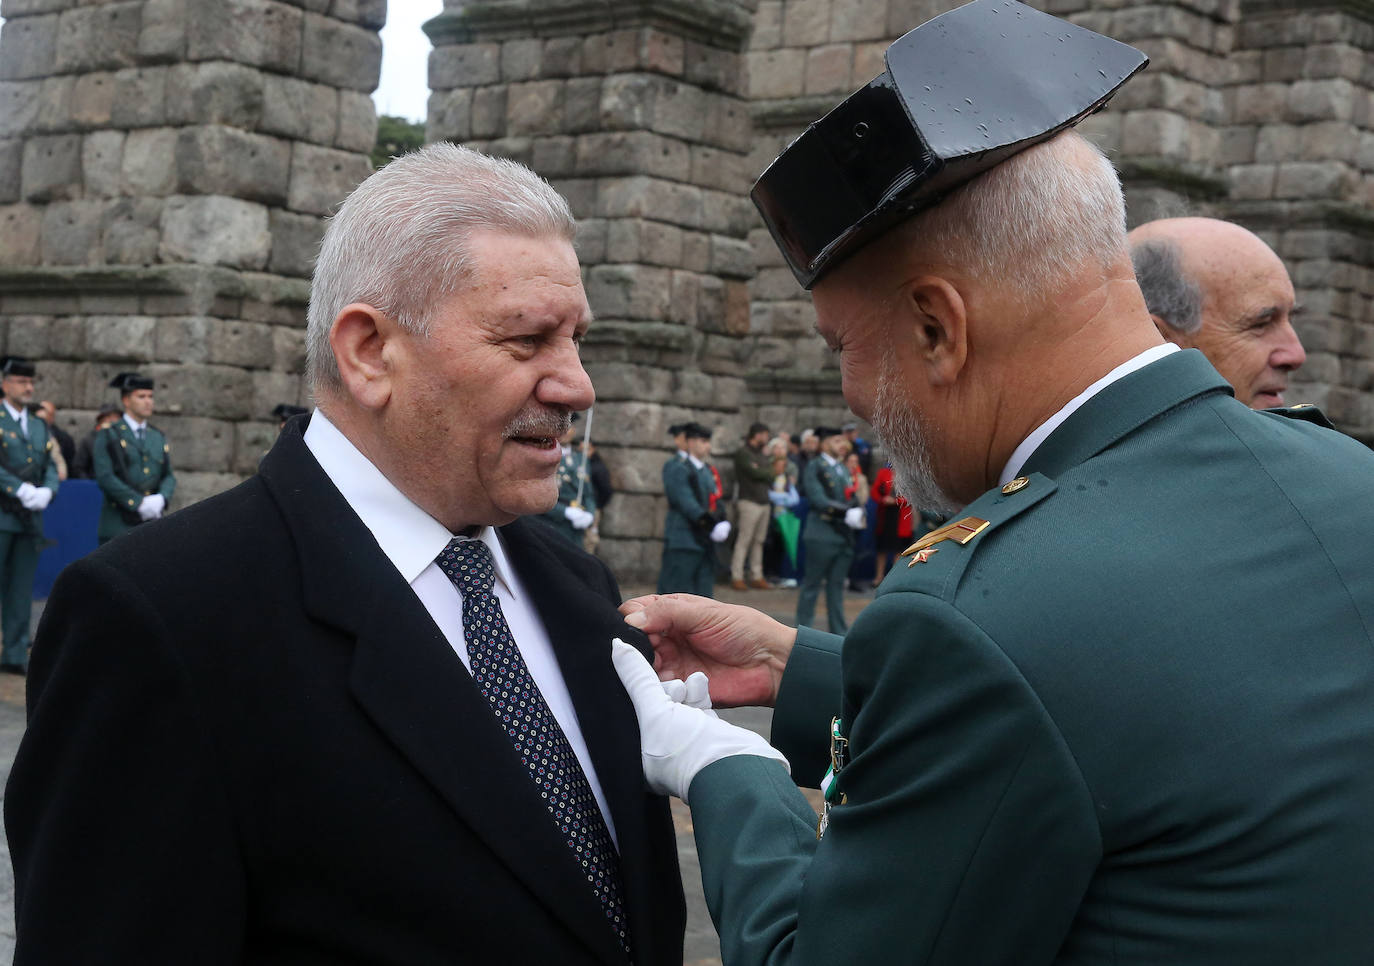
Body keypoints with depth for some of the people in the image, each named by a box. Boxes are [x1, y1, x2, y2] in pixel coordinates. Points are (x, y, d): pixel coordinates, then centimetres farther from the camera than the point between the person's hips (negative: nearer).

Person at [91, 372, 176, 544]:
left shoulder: (158, 437, 18)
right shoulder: (108, 436, 1)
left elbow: (169, 476, 14)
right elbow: (105, 477, -10)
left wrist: (161, 498, -8)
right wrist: (139, 503, -15)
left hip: (153, 522, 5)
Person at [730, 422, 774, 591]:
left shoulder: (764, 455, 20)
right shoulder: (742, 453, -5)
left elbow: (773, 472, 10)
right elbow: (754, 473, -16)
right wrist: (770, 472, 1)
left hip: (764, 502, 7)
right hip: (749, 502, -7)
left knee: (759, 542, 7)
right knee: (744, 540, -9)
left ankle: (756, 577, 10)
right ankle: (736, 577, -7)